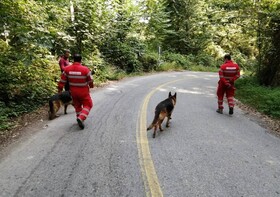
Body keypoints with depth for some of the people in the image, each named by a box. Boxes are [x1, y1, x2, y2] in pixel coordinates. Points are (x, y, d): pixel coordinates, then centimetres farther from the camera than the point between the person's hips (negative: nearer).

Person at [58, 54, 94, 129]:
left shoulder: (67, 69, -8)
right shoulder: (85, 69, -18)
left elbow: (62, 81, -2)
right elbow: (90, 80, -5)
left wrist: (60, 89, 11)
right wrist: (91, 86, 16)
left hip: (73, 92, 4)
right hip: (83, 92, -4)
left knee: (77, 105, 23)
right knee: (87, 105, 9)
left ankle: (79, 118, 30)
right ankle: (81, 118, -11)